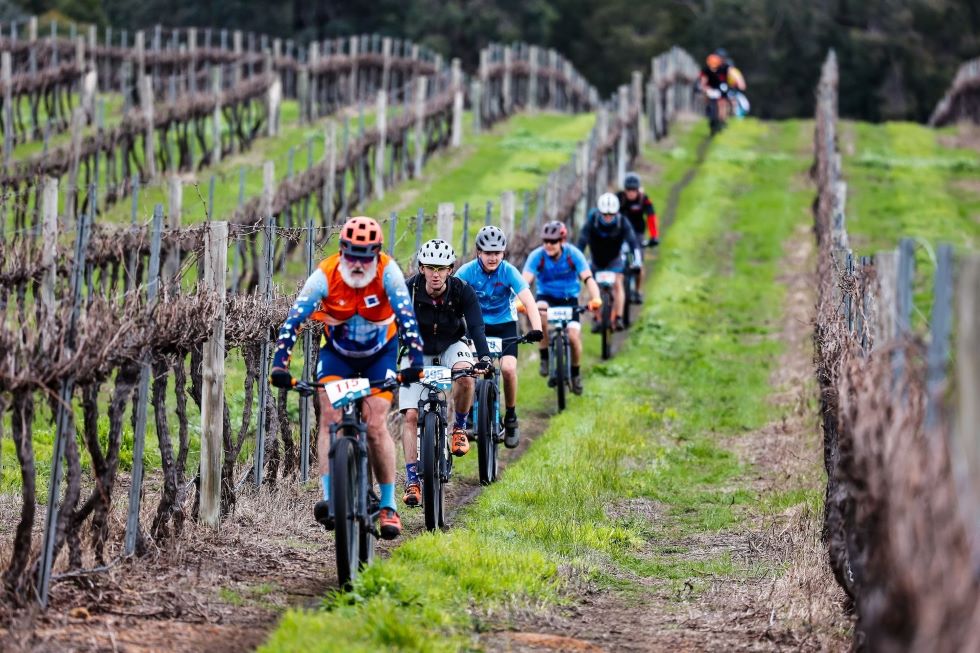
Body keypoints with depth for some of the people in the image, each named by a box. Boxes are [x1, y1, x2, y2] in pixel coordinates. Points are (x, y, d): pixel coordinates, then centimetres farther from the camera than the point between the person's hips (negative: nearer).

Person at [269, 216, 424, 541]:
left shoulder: (387, 272, -27)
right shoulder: (325, 275, -26)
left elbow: (406, 316, -36)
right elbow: (293, 320, -30)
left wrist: (415, 360, -49)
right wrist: (280, 365, -41)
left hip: (379, 352, -1)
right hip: (337, 352, 1)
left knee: (375, 425, -12)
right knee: (330, 418, -19)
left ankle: (388, 506, -2)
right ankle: (329, 498, -26)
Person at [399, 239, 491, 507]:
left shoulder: (462, 291, -22)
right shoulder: (407, 290, -23)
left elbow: (476, 327, -31)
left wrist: (484, 357, -48)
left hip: (451, 346, 0)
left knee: (465, 376, -34)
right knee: (410, 415, -13)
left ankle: (459, 427, -7)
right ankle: (412, 478, -8)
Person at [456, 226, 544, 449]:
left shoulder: (509, 271, -20)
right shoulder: (467, 271, -17)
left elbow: (528, 301, -29)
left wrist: (536, 329, -45)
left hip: (505, 325, -1)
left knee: (508, 368, -20)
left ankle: (511, 417, 1)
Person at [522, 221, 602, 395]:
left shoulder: (573, 254, -18)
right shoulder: (537, 256, -19)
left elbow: (588, 278, -26)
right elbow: (525, 281, -29)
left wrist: (595, 298, -45)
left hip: (569, 298, 0)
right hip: (546, 297, 0)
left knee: (574, 334, -17)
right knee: (540, 312, -35)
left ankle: (576, 373, 11)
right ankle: (545, 358, -19)